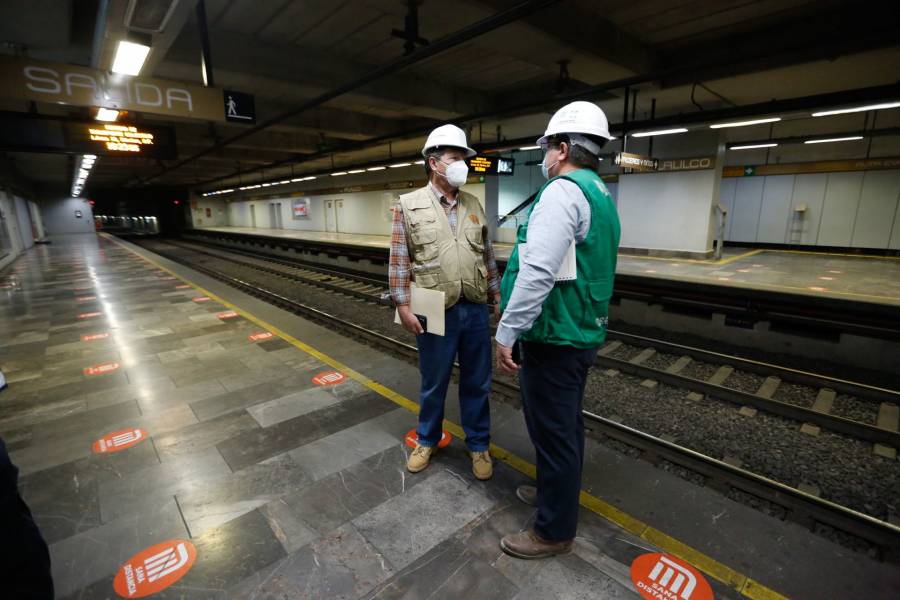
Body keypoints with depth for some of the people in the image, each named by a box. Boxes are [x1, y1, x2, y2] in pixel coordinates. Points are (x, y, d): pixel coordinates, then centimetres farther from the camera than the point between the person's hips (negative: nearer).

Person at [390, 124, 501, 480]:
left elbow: (487, 256, 13)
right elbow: (398, 261, -5)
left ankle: (479, 444, 32)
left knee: (477, 383, 13)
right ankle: (427, 440, 37)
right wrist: (402, 306, -10)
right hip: (437, 313, -3)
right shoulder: (409, 205, -3)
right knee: (433, 383, 13)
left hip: (476, 310, 4)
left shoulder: (474, 205, 9)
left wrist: (496, 294, 11)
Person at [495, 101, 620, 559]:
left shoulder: (562, 191, -17)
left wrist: (506, 333, -22)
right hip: (581, 332, 10)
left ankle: (554, 531, 23)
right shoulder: (599, 195, 15)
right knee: (566, 425, 23)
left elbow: (538, 273, -28)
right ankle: (557, 491, 43)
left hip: (553, 337, -10)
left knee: (552, 432, 4)